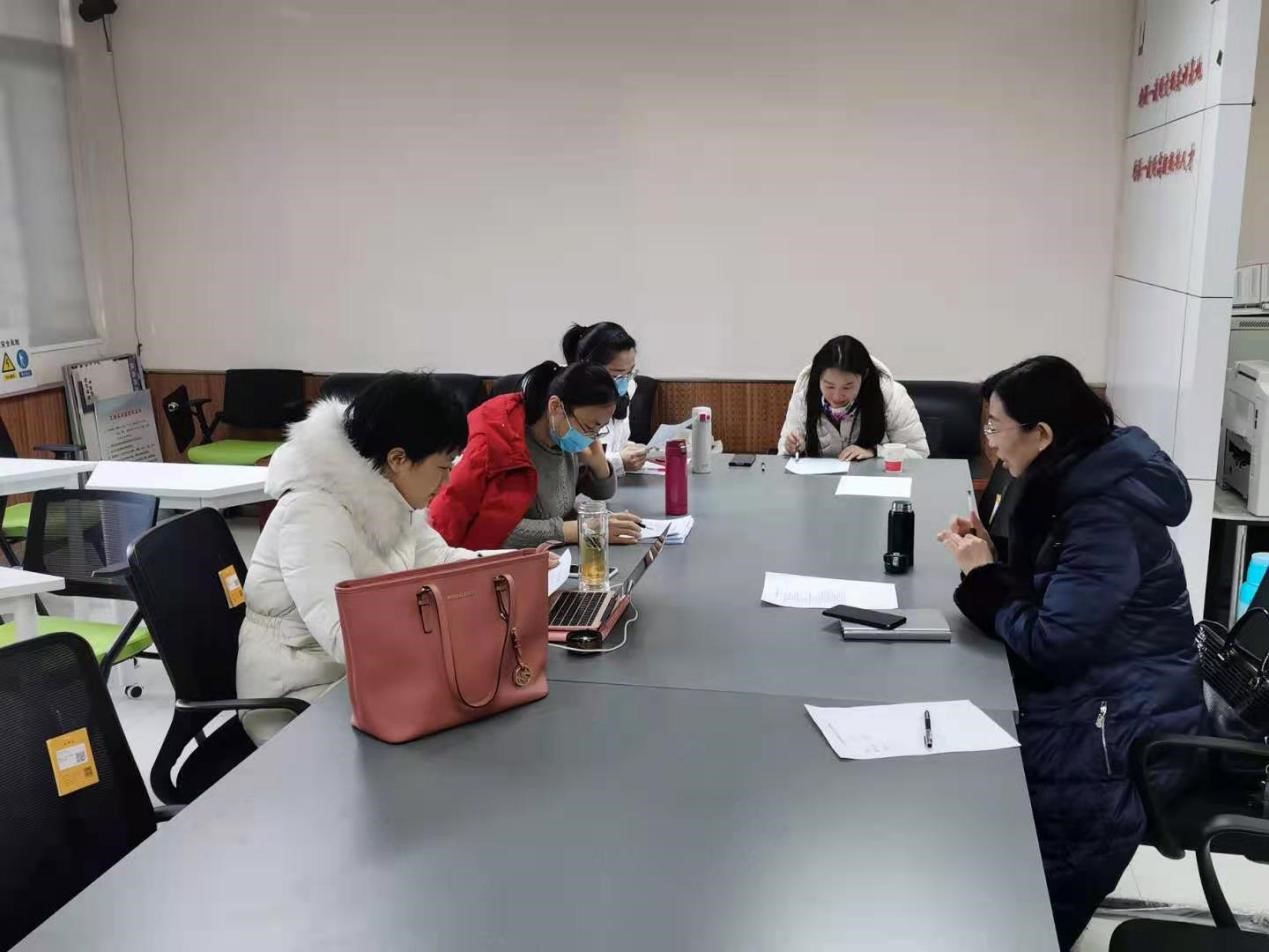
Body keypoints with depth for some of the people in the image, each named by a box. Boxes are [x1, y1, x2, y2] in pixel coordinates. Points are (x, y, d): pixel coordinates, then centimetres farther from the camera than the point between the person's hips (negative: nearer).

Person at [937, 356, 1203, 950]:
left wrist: (983, 575, -13)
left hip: (1117, 739, -9)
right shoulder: (1078, 488, 6)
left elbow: (1049, 642, -26)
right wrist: (987, 560, -3)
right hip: (1086, 704, 9)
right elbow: (1044, 600, 12)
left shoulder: (1108, 517, -23)